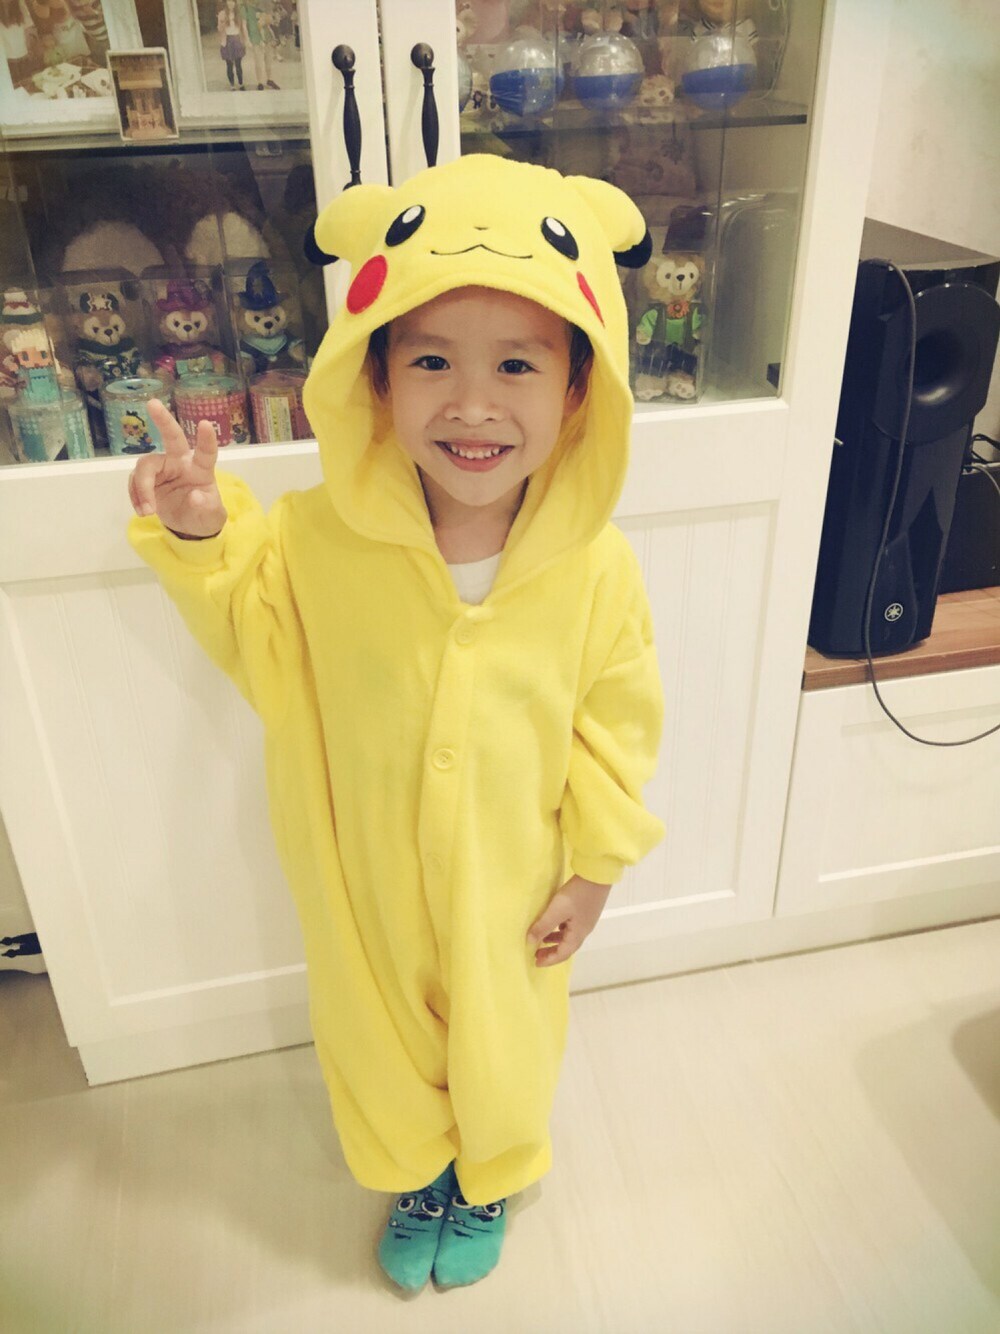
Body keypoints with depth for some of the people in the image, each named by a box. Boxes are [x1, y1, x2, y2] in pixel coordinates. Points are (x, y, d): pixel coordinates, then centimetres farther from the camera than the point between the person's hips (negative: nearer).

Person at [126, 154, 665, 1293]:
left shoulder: (594, 567, -23)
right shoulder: (317, 537, -23)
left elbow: (616, 721, -9)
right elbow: (254, 635, -4)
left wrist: (596, 866, -2)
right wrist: (198, 537, -22)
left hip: (511, 882, 0)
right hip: (367, 877, 1)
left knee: (501, 1042, 26)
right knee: (382, 1040, 26)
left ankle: (489, 1181, 61)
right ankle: (419, 1177, 61)